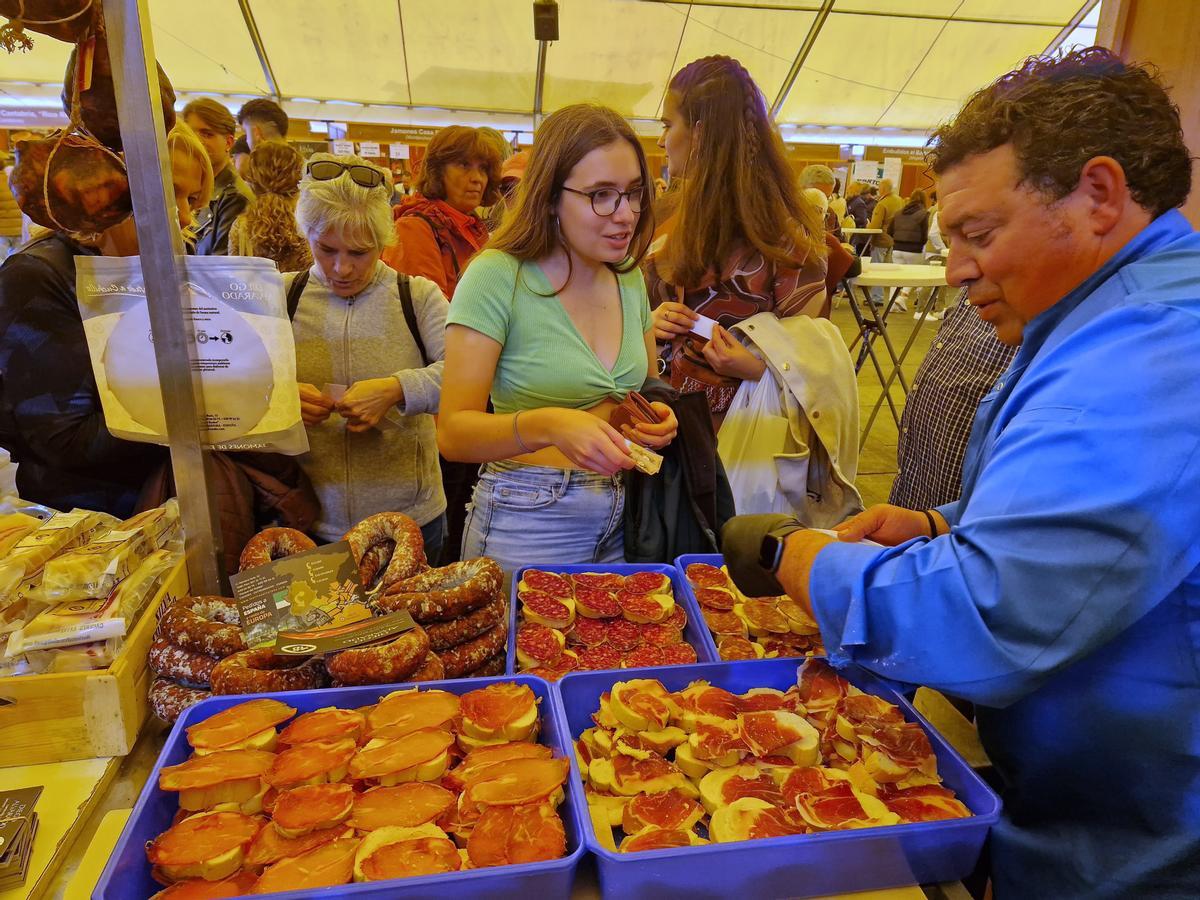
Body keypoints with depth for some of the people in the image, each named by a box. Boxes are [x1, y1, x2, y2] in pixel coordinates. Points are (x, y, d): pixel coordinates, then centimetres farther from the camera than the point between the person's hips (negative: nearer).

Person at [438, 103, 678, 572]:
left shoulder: (629, 276, 4)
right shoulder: (497, 277, -15)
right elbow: (453, 432, -19)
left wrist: (657, 416, -6)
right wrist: (546, 425, -36)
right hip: (527, 527, -5)